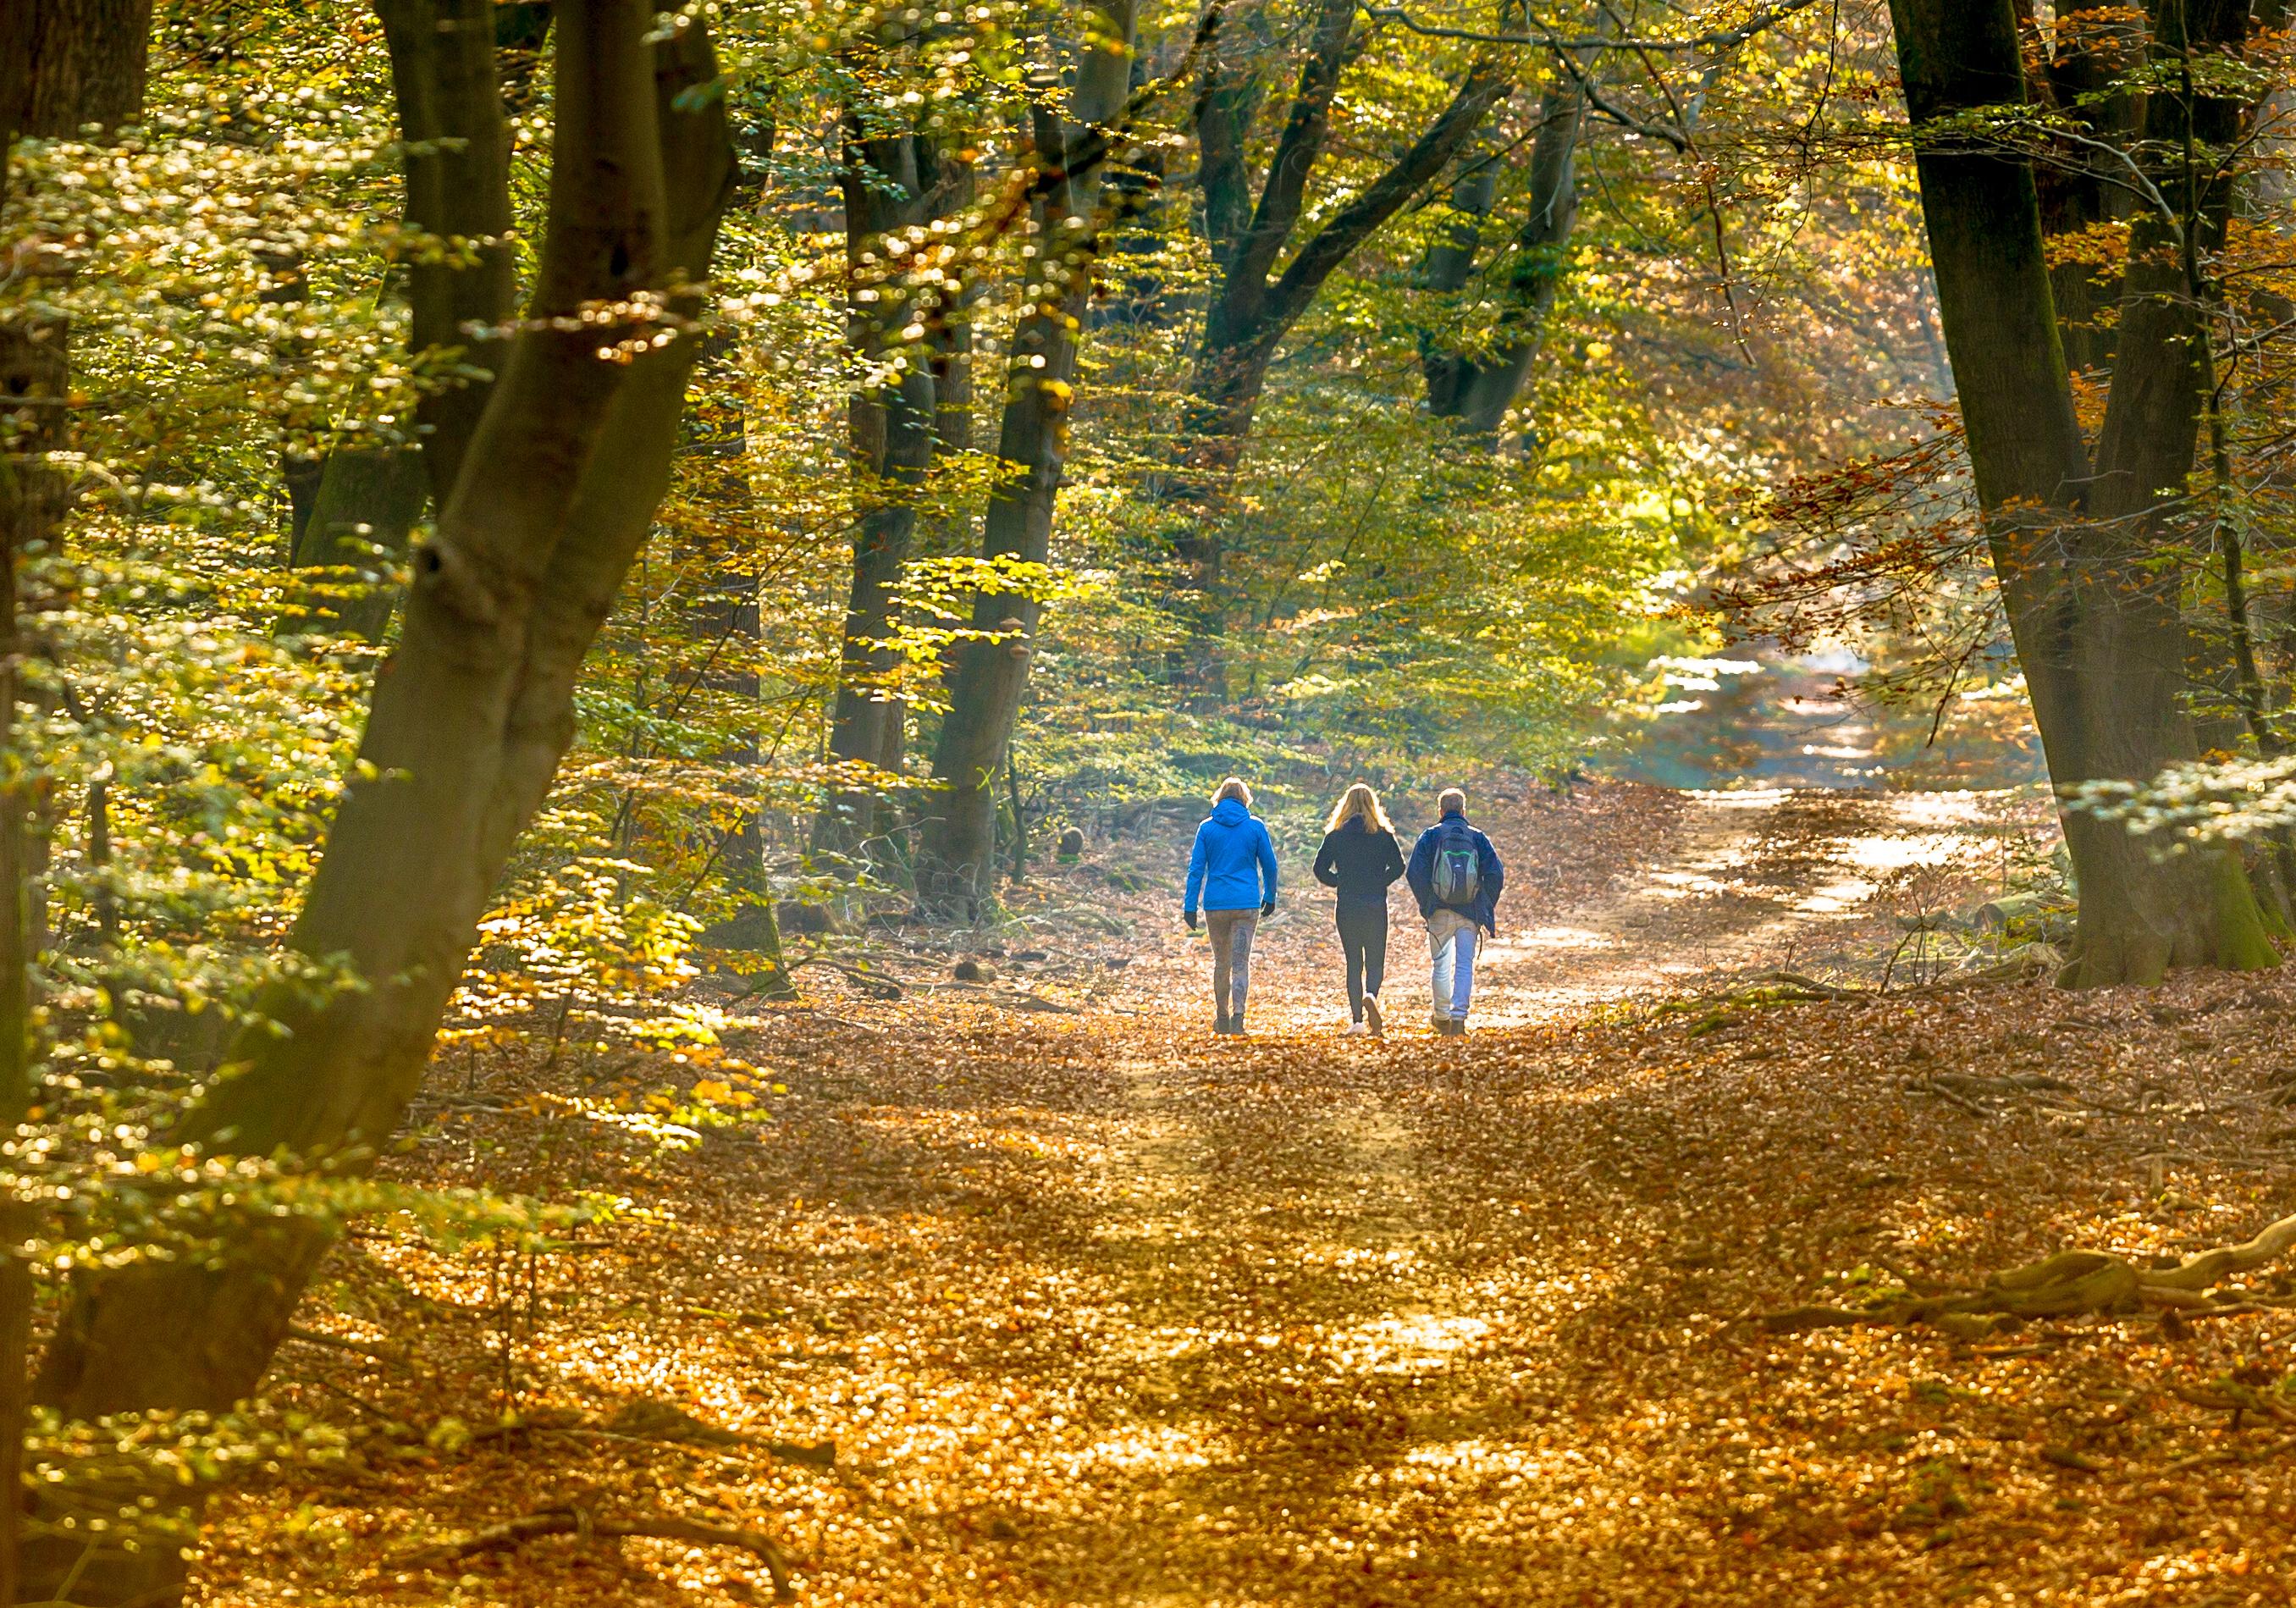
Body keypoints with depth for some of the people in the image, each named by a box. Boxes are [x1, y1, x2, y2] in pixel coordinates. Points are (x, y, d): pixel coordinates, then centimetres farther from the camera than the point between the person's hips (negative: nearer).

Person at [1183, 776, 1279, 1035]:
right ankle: (1238, 1016, -20)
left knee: (1220, 962, 15)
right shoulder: (1256, 826, 0)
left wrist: (1190, 906, 2)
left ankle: (1221, 1018, 22)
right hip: (1247, 904, -1)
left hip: (1215, 904, 1)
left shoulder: (1207, 827, 2)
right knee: (1241, 963, -4)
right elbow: (1269, 865, 6)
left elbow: (1196, 868, 0)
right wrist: (1270, 897, 20)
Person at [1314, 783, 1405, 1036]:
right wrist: (1380, 883, 7)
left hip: (1346, 907, 1)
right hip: (1376, 906, -1)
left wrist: (1340, 883, 12)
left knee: (1353, 963, 8)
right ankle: (1370, 995, -27)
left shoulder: (1335, 835, 2)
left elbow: (1320, 869, -1)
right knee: (1375, 962, 5)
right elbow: (1398, 866, -6)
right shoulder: (1383, 835, 0)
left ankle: (1356, 1020, 1)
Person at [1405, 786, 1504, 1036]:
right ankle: (1459, 1014, -13)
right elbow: (1496, 873, -1)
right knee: (1465, 964, 1)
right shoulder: (1477, 838, 5)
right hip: (1470, 913, 0)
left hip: (1439, 912, 0)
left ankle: (1442, 1015, 13)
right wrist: (1486, 906, 7)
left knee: (1440, 965, 11)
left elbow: (1415, 873, -5)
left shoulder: (1430, 836, 2)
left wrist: (1425, 904, 5)